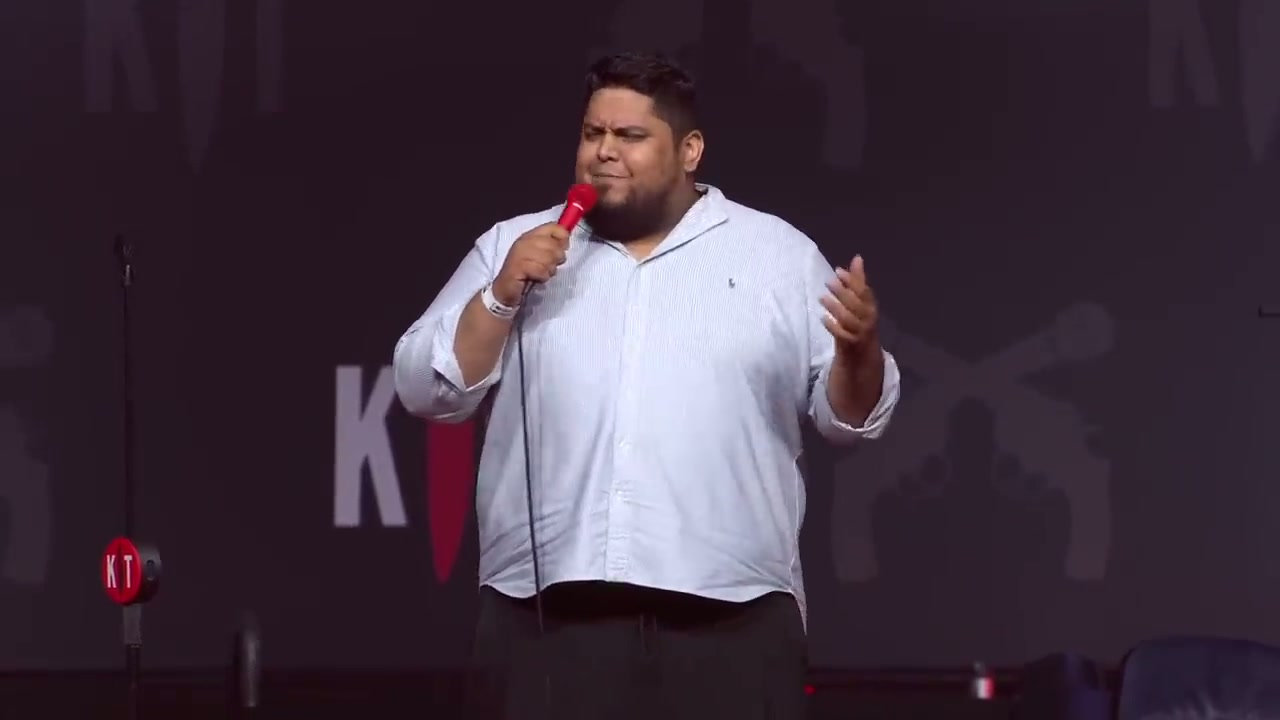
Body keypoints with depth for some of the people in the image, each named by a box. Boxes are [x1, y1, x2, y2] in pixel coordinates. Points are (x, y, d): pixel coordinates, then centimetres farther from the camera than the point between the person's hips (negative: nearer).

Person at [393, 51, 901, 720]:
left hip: (730, 616, -1)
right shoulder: (513, 247, 13)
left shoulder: (778, 254, 10)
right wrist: (501, 294, -5)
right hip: (546, 611, 1)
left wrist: (857, 352, -13)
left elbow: (850, 413, 9)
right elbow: (427, 389, 9)